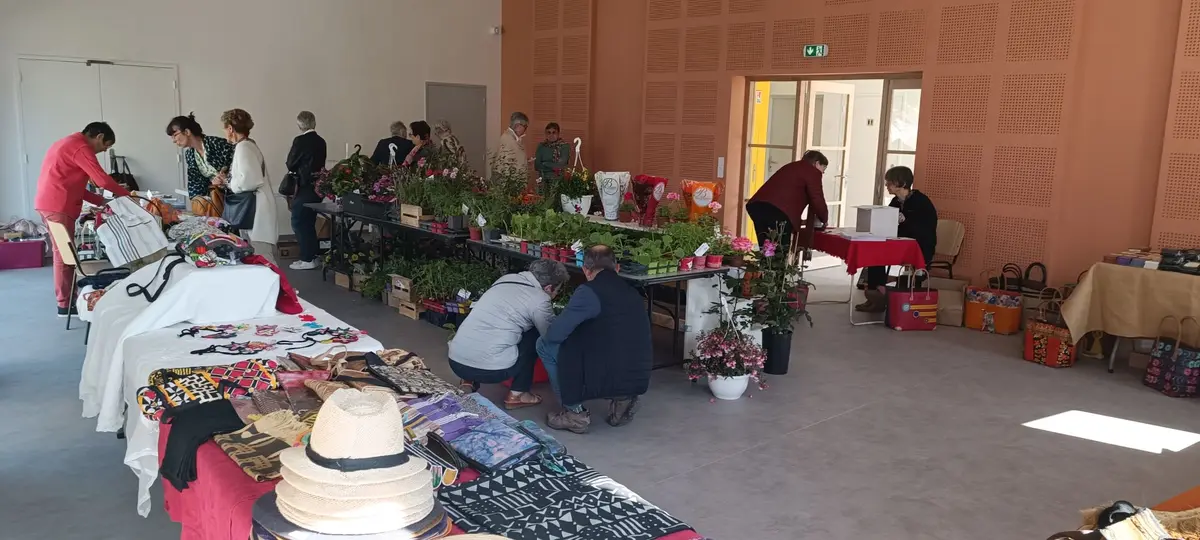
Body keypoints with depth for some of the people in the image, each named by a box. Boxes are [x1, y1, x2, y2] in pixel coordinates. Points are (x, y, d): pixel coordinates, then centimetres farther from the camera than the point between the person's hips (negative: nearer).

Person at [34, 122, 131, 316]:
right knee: (64, 254, -6)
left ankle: (67, 299, 18)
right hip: (58, 206, -10)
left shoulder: (69, 144, 21)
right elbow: (102, 179, -15)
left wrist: (100, 201, 15)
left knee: (62, 253, 13)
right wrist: (127, 196, -2)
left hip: (49, 203, 10)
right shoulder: (81, 148, -11)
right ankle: (65, 304, -1)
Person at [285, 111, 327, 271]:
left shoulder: (300, 141, -14)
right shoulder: (321, 141, 7)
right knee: (309, 223, 17)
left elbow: (290, 164, -7)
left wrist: (295, 170, 13)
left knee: (299, 223, 0)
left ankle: (307, 260, 0)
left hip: (304, 187, -7)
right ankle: (314, 255, 21)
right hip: (317, 186, 8)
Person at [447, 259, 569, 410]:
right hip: (489, 369, -7)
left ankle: (470, 381, 21)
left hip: (455, 361, 7)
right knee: (535, 334, 12)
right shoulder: (539, 300, -3)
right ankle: (517, 394, 13)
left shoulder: (505, 279, 16)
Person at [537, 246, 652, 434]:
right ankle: (623, 399, 14)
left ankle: (575, 413, 9)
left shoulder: (589, 292, -10)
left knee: (545, 345, 8)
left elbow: (555, 334, -11)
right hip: (639, 379, 7)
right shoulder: (633, 293, 11)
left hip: (605, 379, -7)